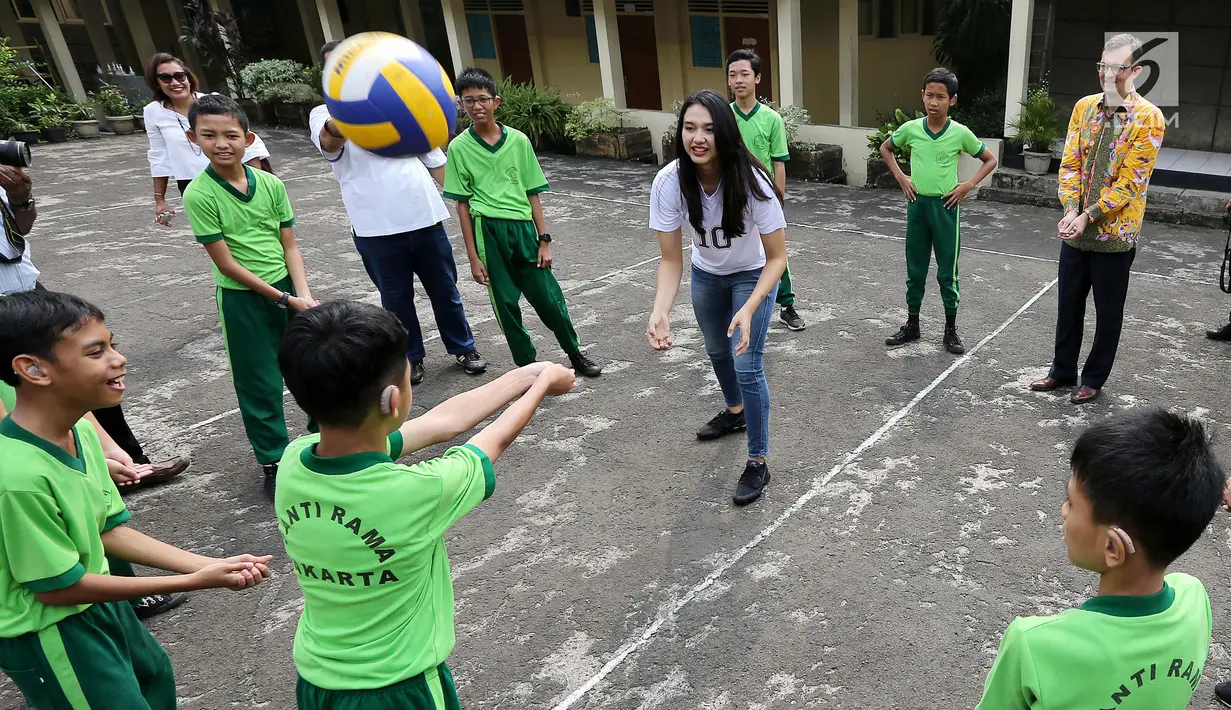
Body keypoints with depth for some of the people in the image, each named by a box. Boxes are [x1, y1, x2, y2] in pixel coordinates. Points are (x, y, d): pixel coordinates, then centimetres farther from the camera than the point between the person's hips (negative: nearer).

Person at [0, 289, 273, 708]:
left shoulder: (80, 431, -10)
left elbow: (111, 529, -2)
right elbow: (58, 587, -25)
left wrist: (212, 565, -11)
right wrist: (193, 582, -22)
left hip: (99, 604, 8)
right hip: (49, 632, -8)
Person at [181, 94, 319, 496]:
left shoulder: (271, 184, -3)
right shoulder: (200, 195, -13)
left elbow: (289, 246, 0)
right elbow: (227, 264, -14)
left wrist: (304, 294, -13)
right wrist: (283, 299, -14)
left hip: (289, 287, 4)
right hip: (243, 298, -3)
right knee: (260, 383, 8)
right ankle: (273, 461, 25)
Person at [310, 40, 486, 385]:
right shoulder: (325, 115, -1)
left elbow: (432, 155, 14)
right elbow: (329, 142, -27)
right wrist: (338, 124, -50)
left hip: (424, 216, 3)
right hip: (376, 228, -2)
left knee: (444, 289, 14)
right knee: (396, 298, 10)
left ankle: (463, 347, 31)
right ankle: (410, 358, 29)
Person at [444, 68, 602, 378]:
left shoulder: (519, 141, 3)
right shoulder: (459, 147, -1)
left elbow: (532, 194, 7)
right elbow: (462, 204, 0)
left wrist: (544, 240, 3)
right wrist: (473, 257, -3)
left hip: (523, 227, 1)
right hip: (489, 231, -1)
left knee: (549, 297, 5)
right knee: (505, 303, 6)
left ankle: (576, 355, 26)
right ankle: (528, 365, 23)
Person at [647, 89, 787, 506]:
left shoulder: (751, 181, -35)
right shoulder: (669, 182, -29)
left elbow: (776, 258, -27)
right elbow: (671, 260, -23)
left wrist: (748, 309, -42)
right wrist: (660, 311, -40)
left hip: (752, 275, -4)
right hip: (706, 275, 4)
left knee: (747, 365, -11)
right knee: (717, 352, 23)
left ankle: (758, 462, 8)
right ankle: (735, 413, 53)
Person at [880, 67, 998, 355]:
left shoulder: (960, 133, -8)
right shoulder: (910, 128, -4)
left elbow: (990, 160, 5)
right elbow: (885, 148, 16)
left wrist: (968, 185, -7)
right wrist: (900, 177, 4)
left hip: (946, 206, -2)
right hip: (917, 204, 2)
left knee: (947, 271, 5)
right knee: (915, 269, 11)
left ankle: (951, 330, 17)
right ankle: (912, 325, 24)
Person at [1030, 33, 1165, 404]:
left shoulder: (1149, 118, -11)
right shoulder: (1084, 107, 4)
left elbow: (1130, 183, -14)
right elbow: (1070, 163, 1)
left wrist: (1087, 216, -20)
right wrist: (1070, 210, -13)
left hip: (1115, 234, -4)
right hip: (1075, 230, 4)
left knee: (1107, 312, 9)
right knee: (1068, 305, 14)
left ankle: (1094, 379, 23)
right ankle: (1063, 371, 30)